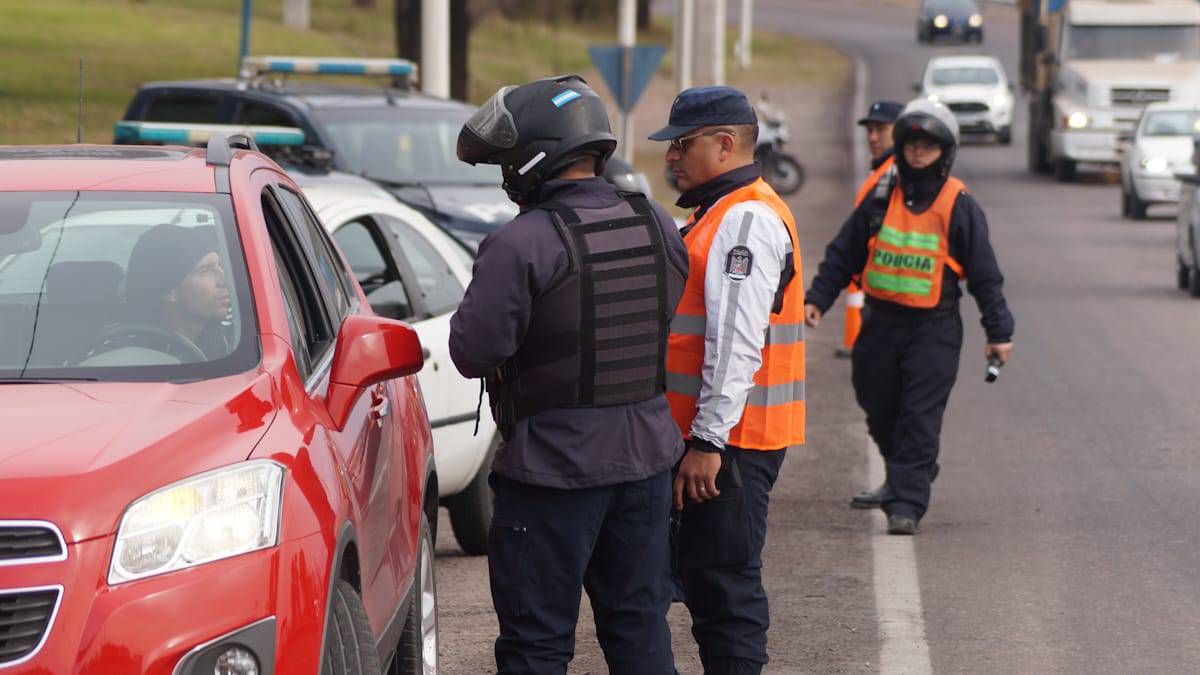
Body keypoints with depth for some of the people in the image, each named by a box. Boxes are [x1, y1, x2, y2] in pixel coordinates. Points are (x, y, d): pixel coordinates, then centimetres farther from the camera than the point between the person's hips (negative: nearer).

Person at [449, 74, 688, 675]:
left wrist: (478, 302, 1)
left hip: (554, 467, -6)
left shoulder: (521, 245, -20)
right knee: (640, 624, 16)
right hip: (646, 458, 6)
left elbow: (473, 352, -18)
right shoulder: (657, 226, 2)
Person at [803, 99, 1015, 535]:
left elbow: (984, 274, 2)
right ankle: (910, 473, 38)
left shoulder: (960, 207, -2)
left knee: (919, 420, -9)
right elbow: (843, 255, 12)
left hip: (934, 330, -4)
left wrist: (999, 331, 1)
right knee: (880, 413, 14)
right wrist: (817, 299, 4)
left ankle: (906, 504, -8)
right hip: (881, 324, 4)